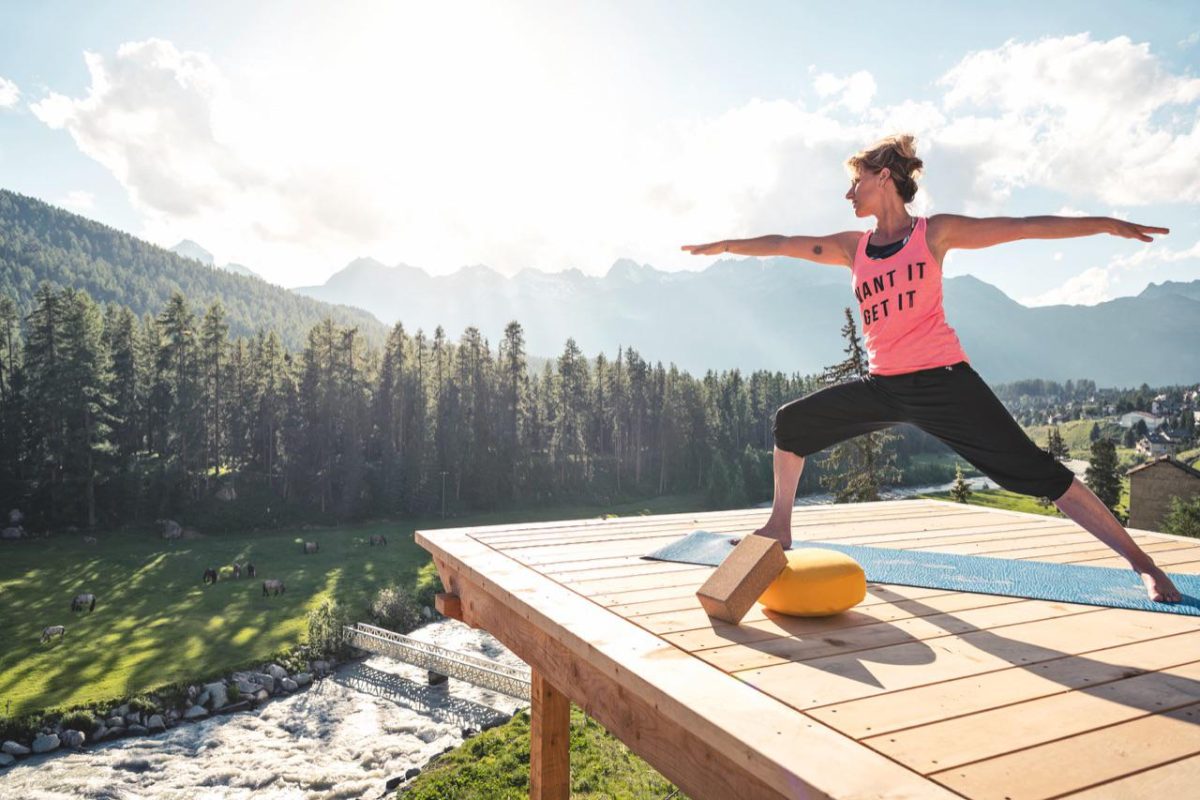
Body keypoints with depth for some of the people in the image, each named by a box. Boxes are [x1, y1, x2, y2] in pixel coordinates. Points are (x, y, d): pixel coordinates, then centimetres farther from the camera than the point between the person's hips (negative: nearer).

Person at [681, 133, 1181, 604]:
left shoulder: (934, 232, 0)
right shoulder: (853, 247, 10)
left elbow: (1023, 227, -1)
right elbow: (784, 245, 16)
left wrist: (1109, 224, -6)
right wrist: (723, 245, 22)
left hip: (941, 380, -5)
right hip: (881, 386, 5)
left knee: (1033, 470, -10)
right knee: (791, 422, 4)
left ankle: (1141, 563, 3)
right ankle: (780, 527, 19)